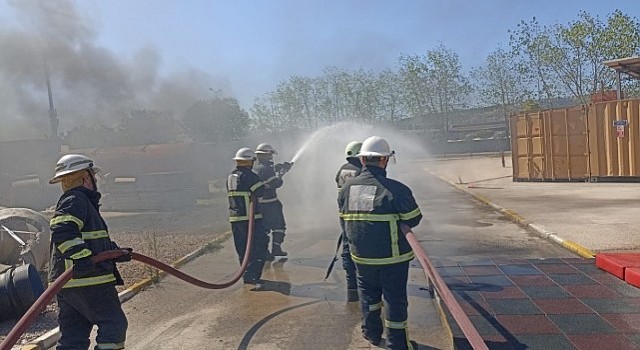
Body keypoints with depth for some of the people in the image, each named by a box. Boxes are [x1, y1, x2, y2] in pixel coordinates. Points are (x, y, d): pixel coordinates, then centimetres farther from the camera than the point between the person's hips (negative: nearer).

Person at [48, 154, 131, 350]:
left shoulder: (82, 202, 23)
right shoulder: (75, 200, -8)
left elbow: (98, 242, 28)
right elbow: (62, 231, -26)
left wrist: (117, 252, 22)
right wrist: (80, 255, -36)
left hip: (66, 283, 10)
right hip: (87, 279, -10)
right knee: (114, 324, -2)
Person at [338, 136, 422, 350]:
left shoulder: (347, 188, -4)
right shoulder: (396, 190, -20)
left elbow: (344, 220, 6)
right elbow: (414, 220, -9)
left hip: (361, 255, 4)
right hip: (393, 256, -4)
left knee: (368, 292, 22)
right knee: (395, 298, 9)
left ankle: (372, 333, 35)